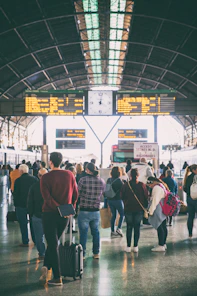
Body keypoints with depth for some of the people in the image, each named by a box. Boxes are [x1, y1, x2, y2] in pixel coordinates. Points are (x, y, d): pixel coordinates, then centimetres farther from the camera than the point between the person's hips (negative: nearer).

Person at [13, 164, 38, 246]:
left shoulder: (18, 180, -11)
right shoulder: (35, 179, -1)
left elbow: (15, 194, -8)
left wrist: (16, 204, 4)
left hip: (21, 205, -4)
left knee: (23, 224, 5)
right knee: (33, 223, 15)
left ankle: (25, 242, 6)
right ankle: (35, 240, 20)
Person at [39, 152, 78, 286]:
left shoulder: (46, 177, -9)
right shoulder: (69, 175, 1)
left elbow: (47, 197, -19)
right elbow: (75, 194, 4)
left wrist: (58, 208, -16)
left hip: (50, 214, -3)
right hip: (65, 216, 3)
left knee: (53, 244, 2)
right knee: (54, 242, 19)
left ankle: (57, 277, 1)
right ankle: (46, 266, 10)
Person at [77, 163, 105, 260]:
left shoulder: (83, 180, -14)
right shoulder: (102, 181, -2)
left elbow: (77, 194, -7)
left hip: (84, 211, -4)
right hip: (96, 211, 4)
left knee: (83, 232, 6)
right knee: (95, 232, 16)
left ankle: (82, 253, 11)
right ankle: (96, 253, 22)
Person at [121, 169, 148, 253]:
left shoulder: (125, 185, -7)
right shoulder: (142, 185, -8)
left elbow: (122, 197, 2)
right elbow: (146, 197, -3)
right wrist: (145, 207, 10)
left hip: (128, 209, 0)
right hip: (139, 209, 0)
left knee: (129, 227, 8)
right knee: (137, 227, 7)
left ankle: (128, 246, 6)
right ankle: (135, 246, 7)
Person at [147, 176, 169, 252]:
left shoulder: (156, 188, -17)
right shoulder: (162, 186, 16)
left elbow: (155, 201, -20)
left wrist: (151, 211, -15)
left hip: (158, 211, -11)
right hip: (164, 211, 11)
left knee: (159, 228, -8)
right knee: (163, 227, 14)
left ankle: (161, 246, -7)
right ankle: (163, 244, 22)